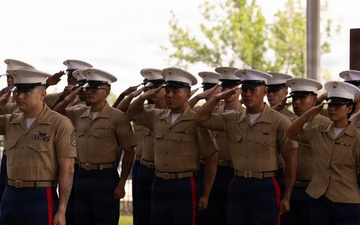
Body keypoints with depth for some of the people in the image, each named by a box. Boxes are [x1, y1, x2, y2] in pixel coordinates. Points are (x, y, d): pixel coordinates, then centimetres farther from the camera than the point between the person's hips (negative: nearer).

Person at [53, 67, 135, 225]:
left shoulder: (117, 117, -10)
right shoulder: (79, 114, 6)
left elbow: (129, 152, -8)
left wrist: (121, 184, -11)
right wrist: (67, 100, -2)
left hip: (106, 177, -5)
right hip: (82, 175, 5)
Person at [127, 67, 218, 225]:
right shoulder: (157, 117, 9)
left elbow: (211, 159, -6)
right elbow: (132, 113, 24)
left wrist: (205, 195, -7)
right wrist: (143, 97, 2)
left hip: (185, 186, -5)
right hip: (159, 184, 5)